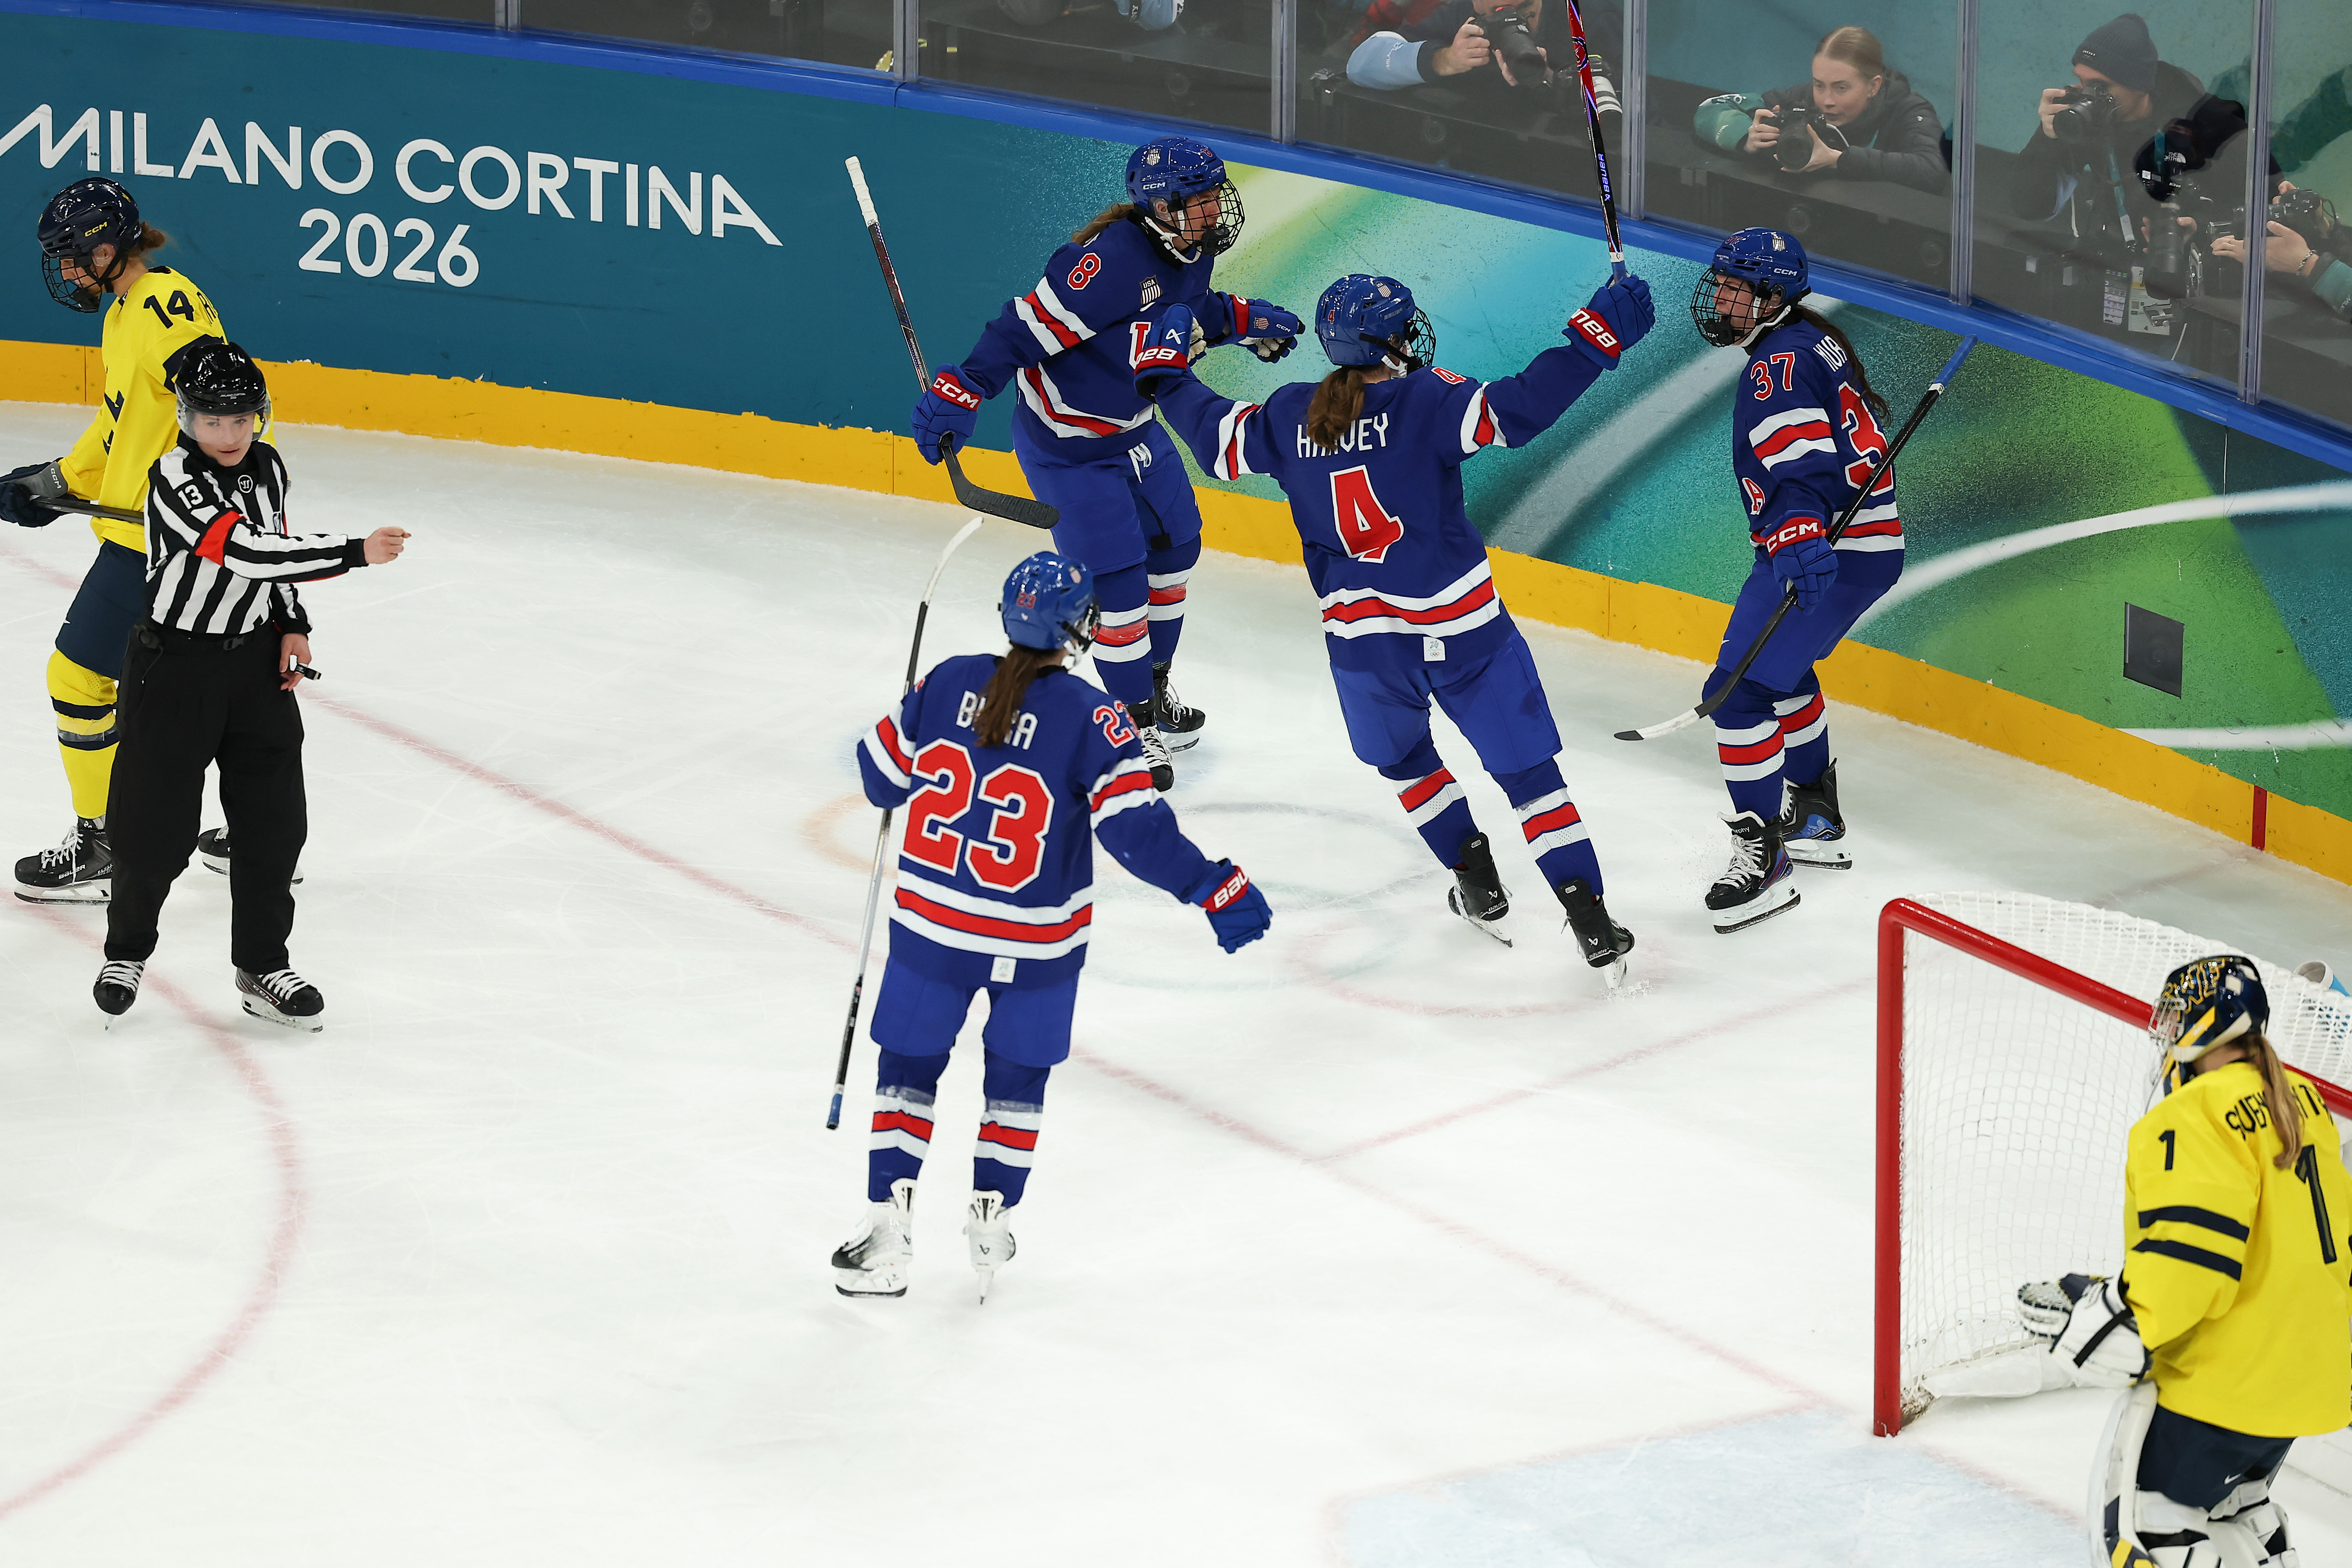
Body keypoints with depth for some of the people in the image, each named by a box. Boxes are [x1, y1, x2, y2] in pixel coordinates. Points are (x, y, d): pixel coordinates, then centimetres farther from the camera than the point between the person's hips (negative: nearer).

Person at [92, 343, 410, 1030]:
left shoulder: (267, 467, 1)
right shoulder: (175, 478, -23)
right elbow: (244, 550, -33)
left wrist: (293, 626, 5)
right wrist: (355, 552, -34)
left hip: (257, 662, 6)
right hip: (175, 668, -6)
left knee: (275, 820, 4)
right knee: (157, 825, 2)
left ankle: (262, 967, 16)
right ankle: (127, 950, 27)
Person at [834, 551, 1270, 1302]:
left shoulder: (946, 684, -7)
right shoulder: (1091, 719, -17)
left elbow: (882, 777, 3)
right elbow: (1137, 830, -20)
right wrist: (1216, 890, -13)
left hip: (930, 922, 2)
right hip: (1035, 943, -2)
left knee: (909, 1063, 15)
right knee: (1017, 1072, 20)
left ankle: (888, 1229, 10)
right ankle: (991, 1219, 26)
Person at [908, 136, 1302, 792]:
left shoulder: (1192, 249, -3)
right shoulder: (1113, 259, -32)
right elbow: (1029, 326, -33)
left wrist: (1240, 320, 7)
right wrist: (961, 391, -40)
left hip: (1133, 428, 10)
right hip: (1067, 446, -10)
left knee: (1175, 546, 20)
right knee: (1118, 582, -7)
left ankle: (1152, 688, 40)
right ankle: (1135, 723, 10)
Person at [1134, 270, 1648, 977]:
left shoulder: (1291, 416, 1)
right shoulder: (1424, 400, -13)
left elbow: (1217, 440, 16)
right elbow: (1515, 408, -26)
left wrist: (1166, 373, 32)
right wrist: (1595, 338, -23)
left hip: (1363, 640, 3)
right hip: (1462, 628, -3)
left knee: (1403, 758, 32)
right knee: (1526, 766, 4)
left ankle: (1476, 876, 29)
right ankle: (1590, 920, -3)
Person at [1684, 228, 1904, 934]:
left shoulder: (1782, 364, -16)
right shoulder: (1811, 342, 17)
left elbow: (1803, 459, -30)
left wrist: (1799, 537, -43)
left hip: (1826, 553, -11)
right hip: (1866, 544, 11)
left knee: (1740, 687, -15)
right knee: (1780, 666, 31)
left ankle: (1763, 857, -16)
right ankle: (1816, 817, 43)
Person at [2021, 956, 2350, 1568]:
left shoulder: (2196, 1116, -19)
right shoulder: (2301, 1102, 10)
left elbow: (2189, 1250, -29)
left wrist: (2120, 1323, -24)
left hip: (2226, 1378, -10)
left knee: (2149, 1516, -2)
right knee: (2235, 1499, 27)